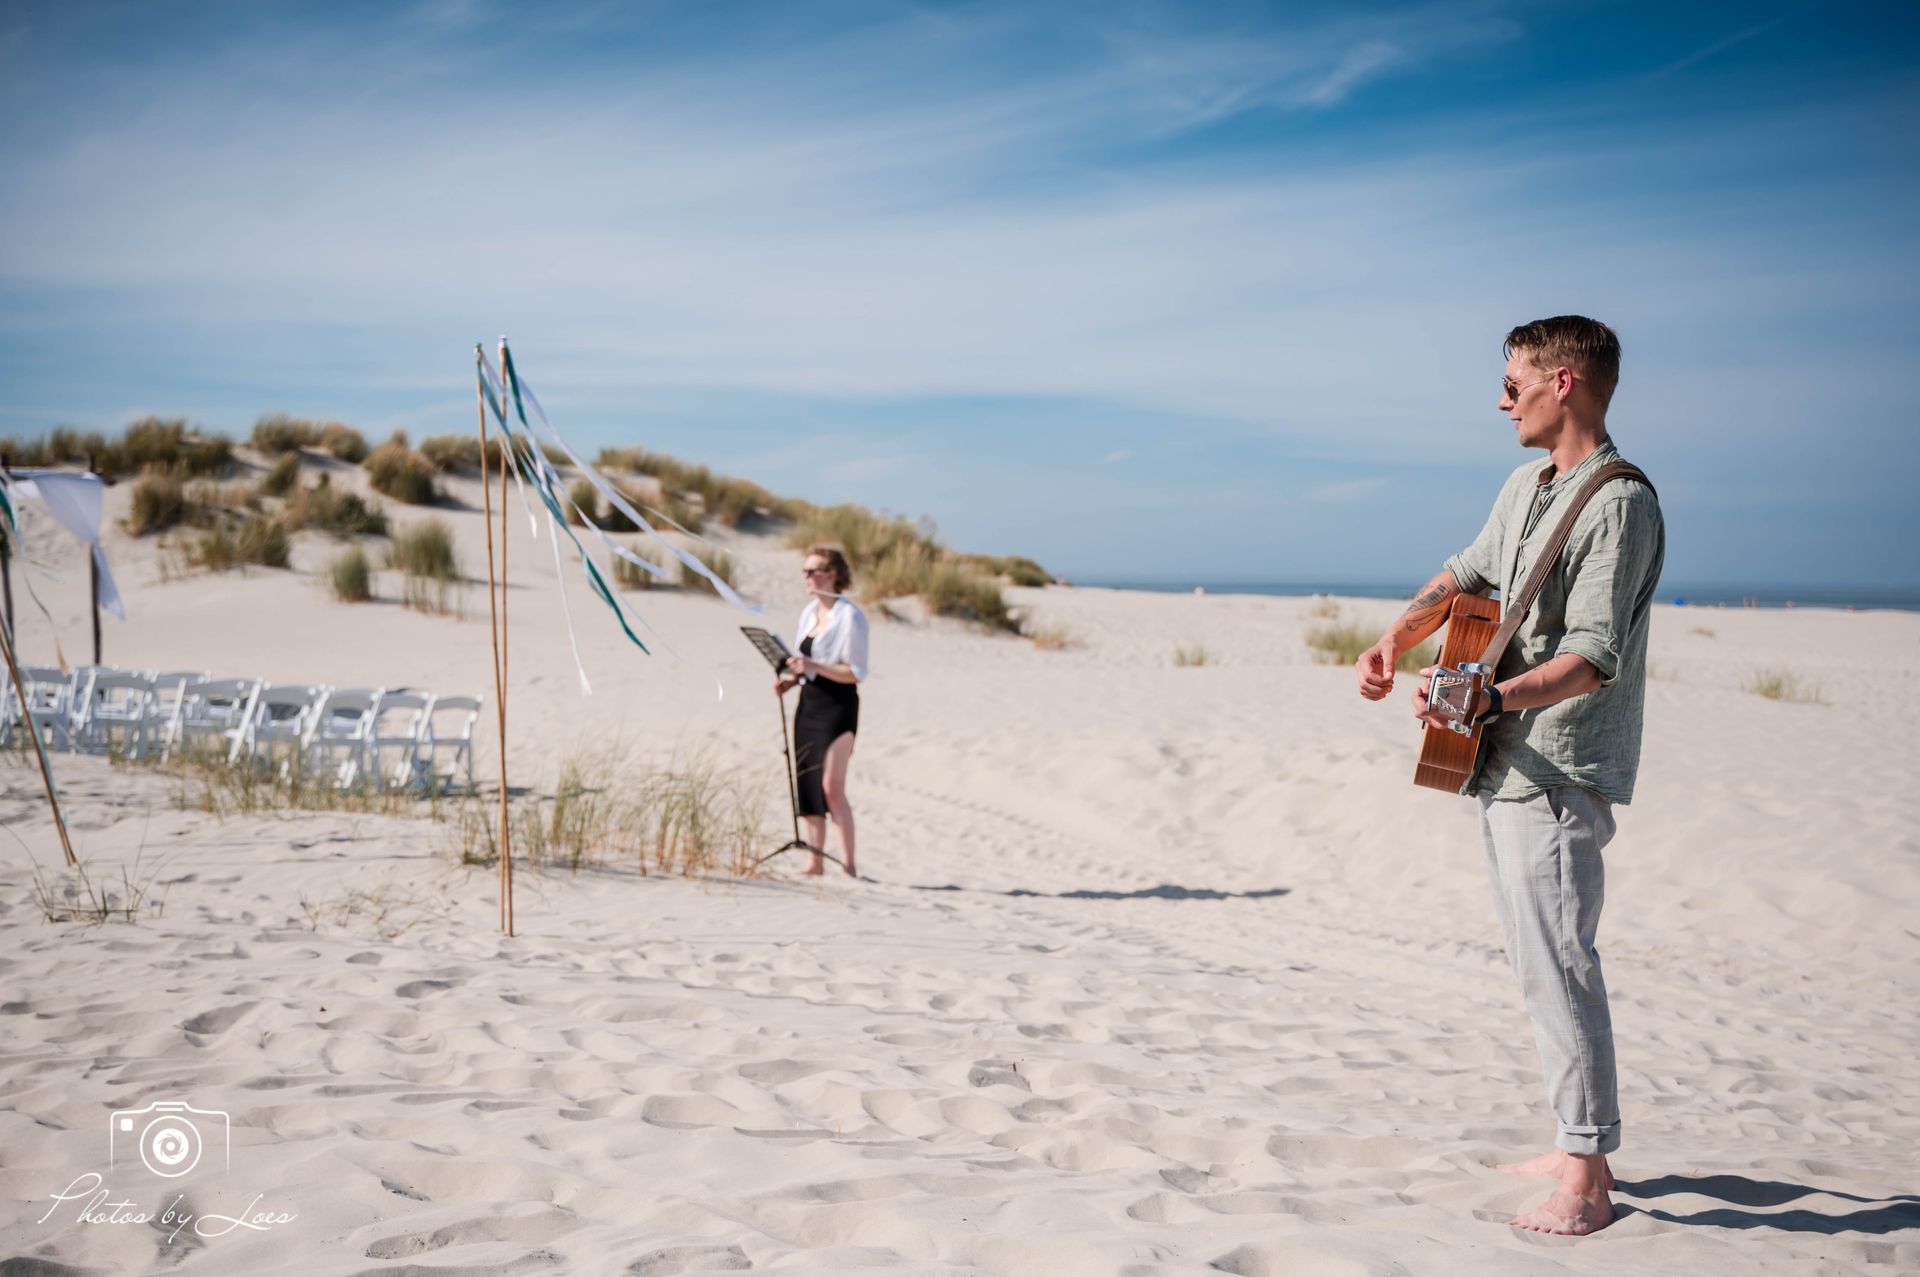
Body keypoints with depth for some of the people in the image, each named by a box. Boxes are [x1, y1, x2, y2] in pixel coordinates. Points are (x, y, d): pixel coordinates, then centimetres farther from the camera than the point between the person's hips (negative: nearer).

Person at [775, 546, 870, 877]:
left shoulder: (850, 617, -12)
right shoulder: (810, 611, 12)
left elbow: (856, 673, -15)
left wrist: (813, 666, -24)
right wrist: (792, 679, 2)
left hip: (837, 707, -8)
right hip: (808, 702, 8)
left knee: (832, 787, -11)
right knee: (806, 784, 8)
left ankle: (848, 865, -7)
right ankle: (815, 861, 14)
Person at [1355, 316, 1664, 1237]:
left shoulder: (1620, 504, -14)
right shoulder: (1526, 486, 15)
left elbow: (1594, 656, -22)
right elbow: (1466, 576, 26)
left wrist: (1496, 698, -34)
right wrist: (1396, 640, 10)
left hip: (1559, 773, -10)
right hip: (1505, 764, 10)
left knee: (1557, 966, -8)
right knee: (1538, 961, 15)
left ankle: (1587, 1182, 0)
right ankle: (1578, 1145, 27)